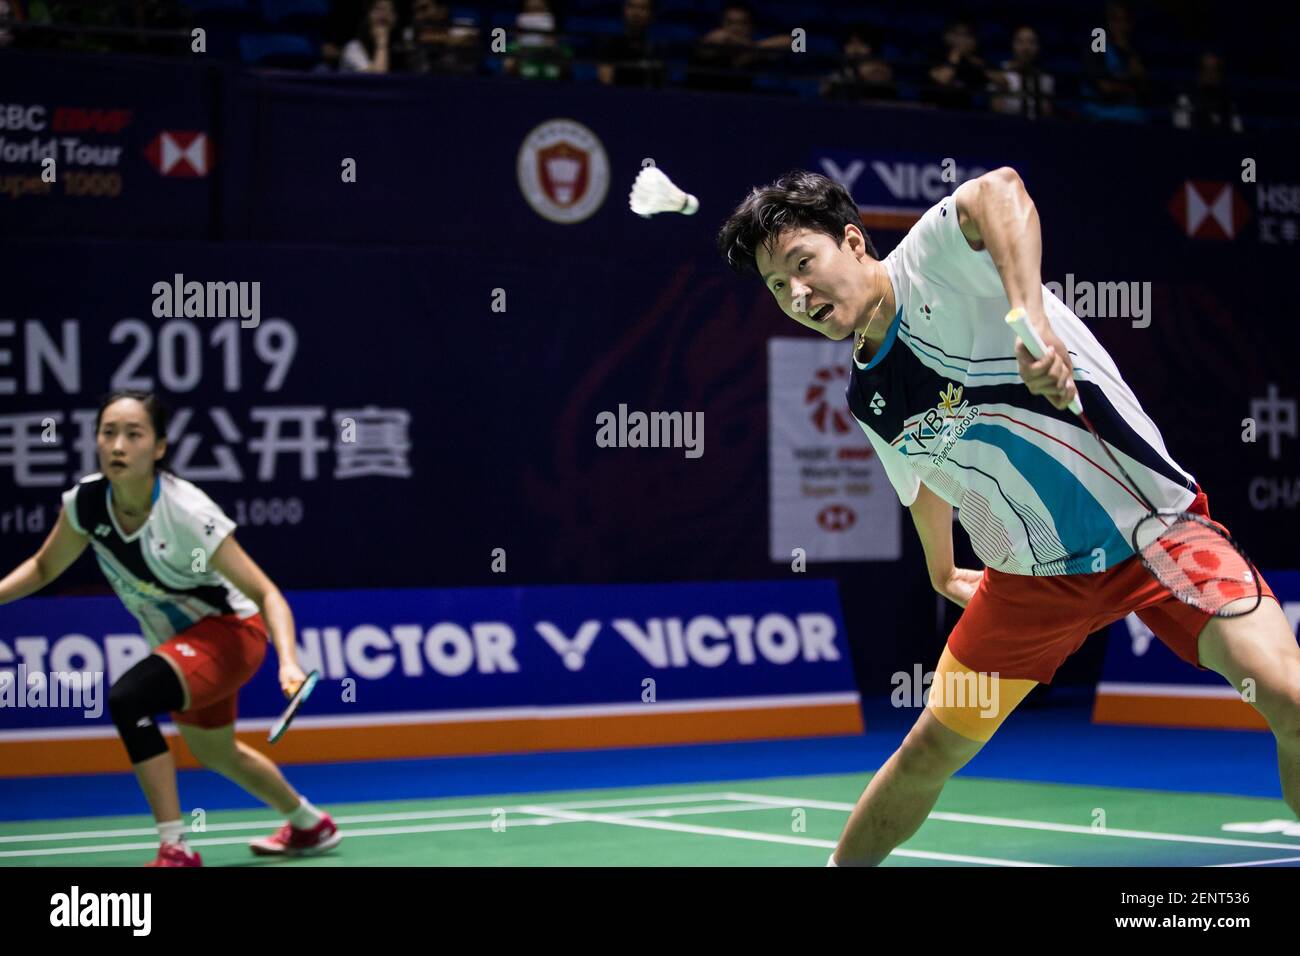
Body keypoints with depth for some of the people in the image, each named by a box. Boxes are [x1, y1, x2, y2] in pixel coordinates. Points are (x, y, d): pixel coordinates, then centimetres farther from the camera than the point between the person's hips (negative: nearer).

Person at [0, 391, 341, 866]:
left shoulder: (187, 514, -32)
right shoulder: (85, 501, -16)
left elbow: (266, 595, -28)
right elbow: (43, 567, 3)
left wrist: (289, 662, -42)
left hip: (228, 630, -8)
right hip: (179, 642, 8)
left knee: (127, 698, -31)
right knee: (214, 753, 29)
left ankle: (175, 849, -22)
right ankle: (310, 825, 56)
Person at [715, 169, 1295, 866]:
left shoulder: (932, 259, -16)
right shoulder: (869, 403, 4)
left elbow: (997, 190, -39)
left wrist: (1029, 316, -53)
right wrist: (942, 571, 39)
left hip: (1157, 523, -6)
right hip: (1032, 574, 6)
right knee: (934, 746, 9)